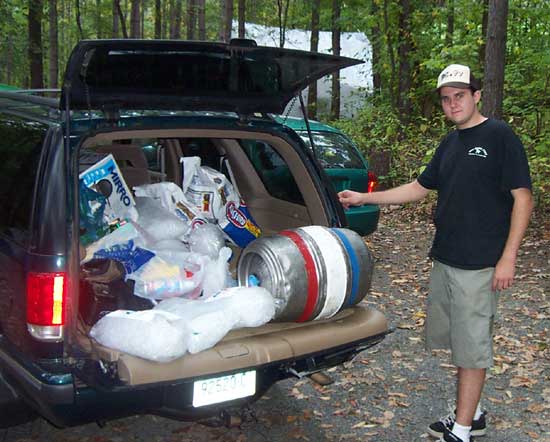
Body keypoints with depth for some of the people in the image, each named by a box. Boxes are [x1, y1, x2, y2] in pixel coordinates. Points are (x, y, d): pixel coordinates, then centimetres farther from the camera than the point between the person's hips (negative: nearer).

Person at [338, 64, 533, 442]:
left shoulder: (500, 137, -9)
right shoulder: (450, 144, 14)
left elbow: (523, 198, -11)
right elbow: (420, 188, 21)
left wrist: (508, 257, -16)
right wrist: (364, 198, 17)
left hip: (479, 265, -8)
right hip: (444, 260, 8)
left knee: (471, 347, 0)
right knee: (456, 340, 15)